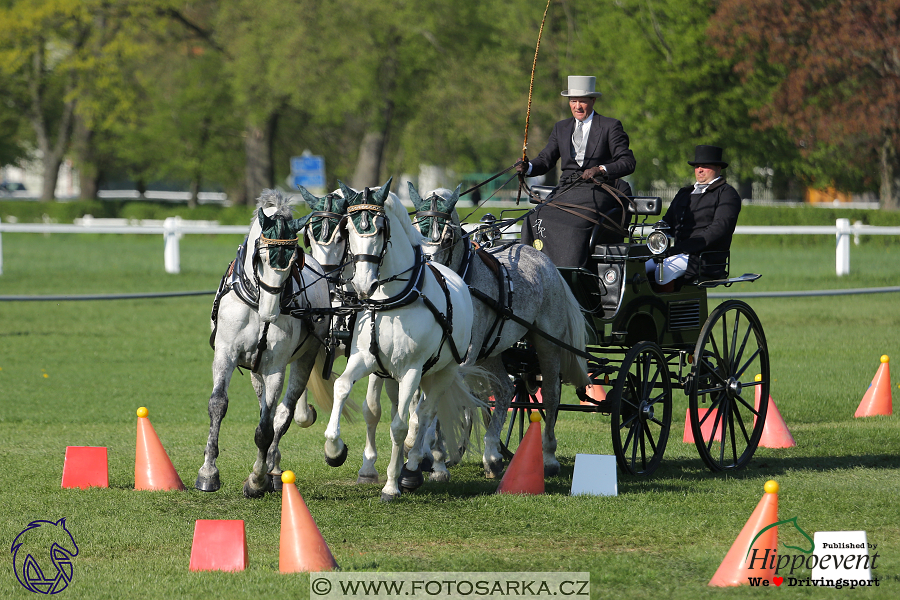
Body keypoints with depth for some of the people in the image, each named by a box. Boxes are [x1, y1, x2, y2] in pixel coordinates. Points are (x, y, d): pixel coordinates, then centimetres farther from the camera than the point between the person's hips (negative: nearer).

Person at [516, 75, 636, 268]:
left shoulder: (610, 127, 6)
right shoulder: (561, 128, 22)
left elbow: (628, 163, -1)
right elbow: (545, 159, 16)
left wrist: (601, 170, -17)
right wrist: (528, 167, -7)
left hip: (596, 192, -5)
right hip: (565, 192, 5)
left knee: (575, 224, -33)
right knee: (536, 220, -23)